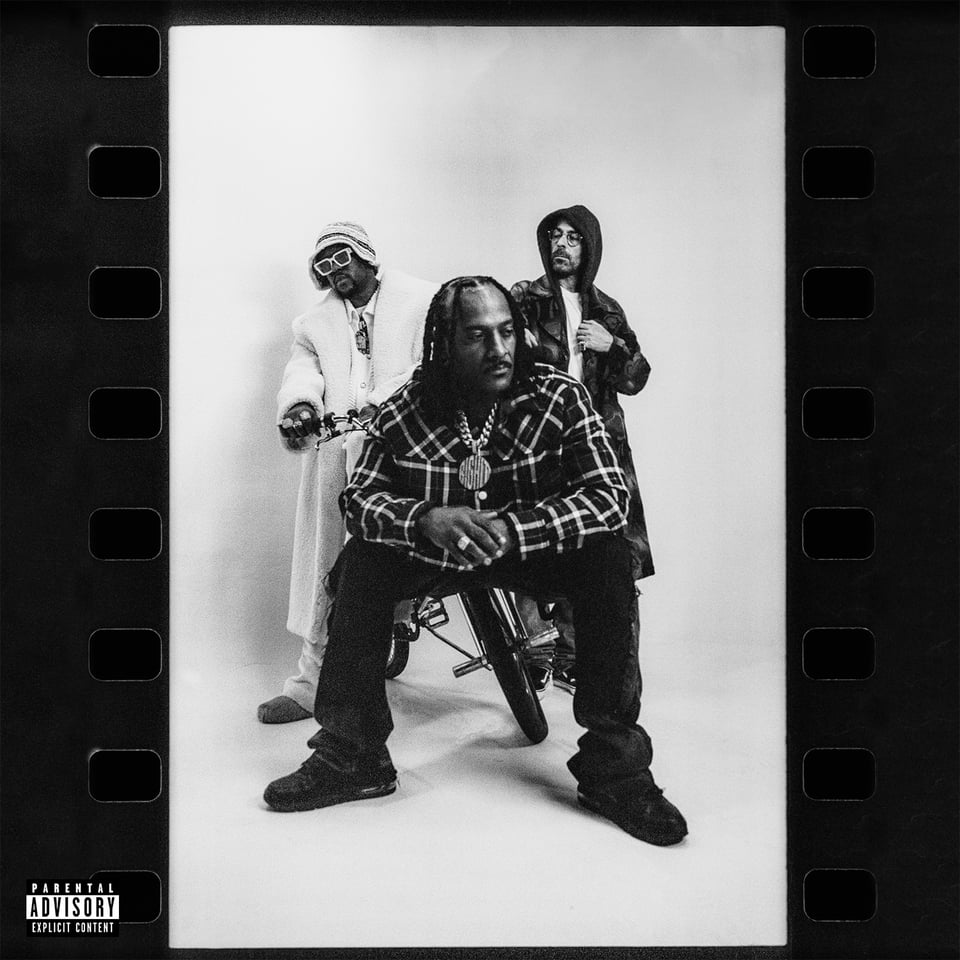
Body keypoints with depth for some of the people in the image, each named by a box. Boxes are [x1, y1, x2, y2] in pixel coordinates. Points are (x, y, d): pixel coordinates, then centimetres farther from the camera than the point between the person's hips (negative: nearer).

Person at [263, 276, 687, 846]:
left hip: (538, 549, -1)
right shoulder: (405, 413, -13)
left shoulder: (560, 397, -17)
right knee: (361, 562, -22)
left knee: (608, 556, -29)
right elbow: (360, 497, -13)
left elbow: (610, 493, -24)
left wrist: (514, 530, -40)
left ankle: (615, 766, -19)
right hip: (435, 555, 2)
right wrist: (424, 518, -37)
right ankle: (351, 756, -11)